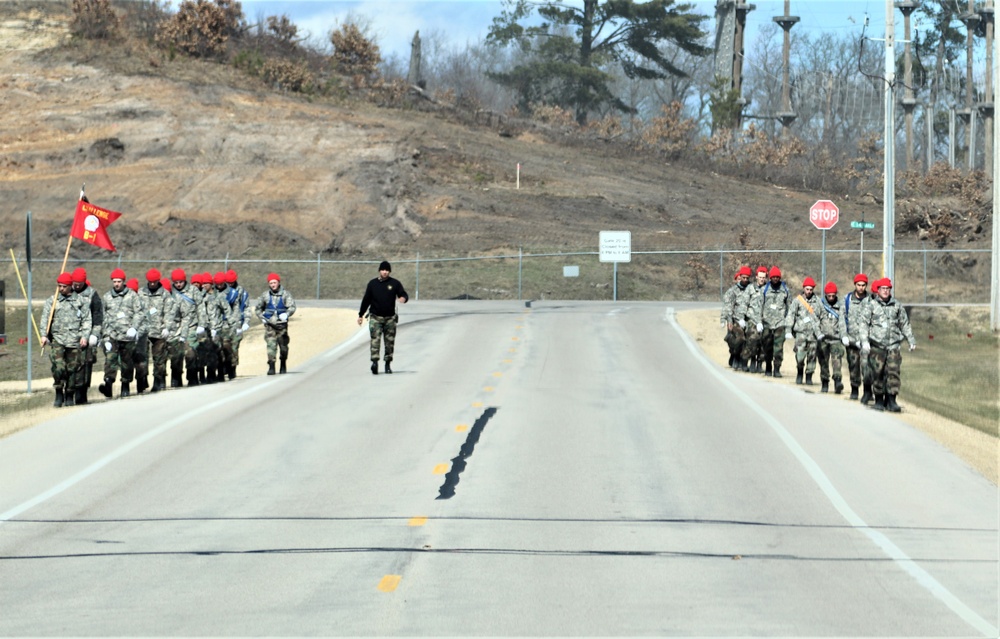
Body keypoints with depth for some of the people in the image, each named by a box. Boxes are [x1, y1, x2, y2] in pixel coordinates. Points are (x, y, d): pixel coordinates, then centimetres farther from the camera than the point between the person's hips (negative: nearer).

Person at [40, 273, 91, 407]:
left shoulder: (80, 300, 9)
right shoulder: (52, 301, 11)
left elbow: (86, 320, 7)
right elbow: (45, 318, 6)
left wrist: (85, 336, -4)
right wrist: (44, 335, -8)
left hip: (75, 340, 0)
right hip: (58, 339, 0)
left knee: (73, 368, 2)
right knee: (58, 367, -15)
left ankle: (70, 396, 15)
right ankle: (59, 394, -3)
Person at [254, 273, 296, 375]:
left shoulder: (285, 294, 2)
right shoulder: (265, 295, 8)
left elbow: (292, 307, -6)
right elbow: (257, 308, 18)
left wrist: (286, 314, -26)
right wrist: (262, 318, 4)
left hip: (281, 324, 0)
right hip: (269, 324, 0)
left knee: (283, 345, 7)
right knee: (271, 345, -13)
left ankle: (283, 366, 25)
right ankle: (271, 366, -15)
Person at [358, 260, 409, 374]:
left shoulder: (395, 283, 4)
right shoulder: (372, 283, 6)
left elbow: (404, 295, 3)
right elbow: (366, 300, 11)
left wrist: (403, 298, -23)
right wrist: (361, 315, 12)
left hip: (390, 318, 1)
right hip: (375, 317, -1)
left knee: (390, 342, 4)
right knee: (375, 339, -15)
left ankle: (388, 364, 14)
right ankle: (374, 362, -24)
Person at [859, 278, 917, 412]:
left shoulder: (897, 305, 12)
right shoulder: (871, 306, 4)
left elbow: (905, 324, 19)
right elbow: (864, 324, 0)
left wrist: (911, 340, 17)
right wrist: (864, 341, -11)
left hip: (893, 345, 1)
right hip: (876, 345, -1)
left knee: (893, 372, -9)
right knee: (878, 373, 1)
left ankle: (891, 401, -9)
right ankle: (879, 400, 12)